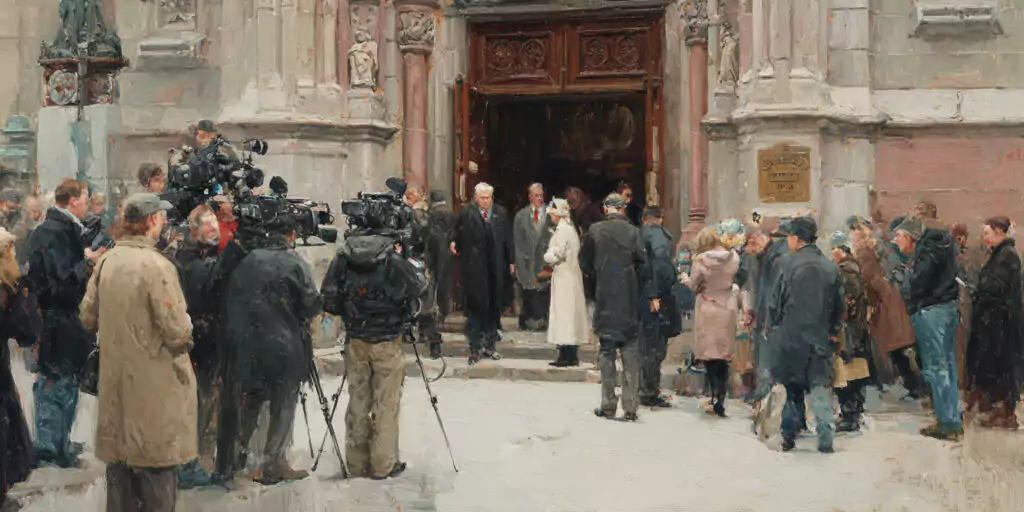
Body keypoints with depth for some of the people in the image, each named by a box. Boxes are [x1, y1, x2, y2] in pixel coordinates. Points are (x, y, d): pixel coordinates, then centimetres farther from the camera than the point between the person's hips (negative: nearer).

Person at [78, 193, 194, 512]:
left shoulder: (106, 262, 2)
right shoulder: (157, 266, -19)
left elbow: (87, 318, 8)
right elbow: (178, 332, -21)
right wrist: (185, 329, 1)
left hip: (116, 379, 7)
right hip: (155, 384, -7)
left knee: (121, 458, 18)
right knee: (157, 464, 5)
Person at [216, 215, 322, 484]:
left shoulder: (247, 261, 3)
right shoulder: (296, 264, -9)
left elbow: (229, 301, 6)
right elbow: (312, 305, -10)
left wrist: (234, 335, 13)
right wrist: (300, 316, 11)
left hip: (246, 344, 5)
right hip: (284, 345, -5)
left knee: (249, 403, 17)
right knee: (283, 405, 6)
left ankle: (231, 461, 22)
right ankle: (274, 465, 7)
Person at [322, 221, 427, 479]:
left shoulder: (342, 259, -2)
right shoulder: (392, 260, -13)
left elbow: (328, 300, 0)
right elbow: (420, 287, -4)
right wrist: (409, 263, 10)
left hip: (355, 342, 4)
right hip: (387, 342, -4)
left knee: (357, 402, 13)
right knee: (386, 405, 6)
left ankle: (357, 463, 21)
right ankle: (384, 465, 12)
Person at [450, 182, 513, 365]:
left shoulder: (501, 213, 7)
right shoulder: (466, 213, -2)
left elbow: (508, 239, 10)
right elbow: (456, 230, 2)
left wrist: (511, 261, 10)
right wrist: (453, 241, -17)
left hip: (496, 269, 4)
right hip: (474, 269, -3)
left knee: (494, 308, 10)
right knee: (475, 308, 0)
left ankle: (489, 345, 24)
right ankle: (474, 348, 8)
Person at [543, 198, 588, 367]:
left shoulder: (562, 231, -16)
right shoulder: (571, 229, 13)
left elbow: (556, 255, -18)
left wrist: (547, 257, 2)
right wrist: (551, 258, 9)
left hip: (563, 277, -9)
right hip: (572, 275, 9)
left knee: (563, 314, -6)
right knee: (571, 315, 11)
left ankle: (566, 356, -5)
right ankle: (572, 355, 15)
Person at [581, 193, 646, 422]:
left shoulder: (595, 231, -1)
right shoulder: (632, 231, -3)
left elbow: (585, 263, 4)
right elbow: (642, 263, -6)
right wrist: (634, 284, 9)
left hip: (605, 300, 0)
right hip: (629, 300, 0)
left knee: (607, 351, 5)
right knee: (630, 351, 5)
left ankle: (608, 405, 7)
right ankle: (630, 406, 4)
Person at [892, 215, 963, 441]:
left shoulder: (926, 250, -14)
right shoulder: (940, 245, 14)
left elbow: (916, 285, -21)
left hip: (930, 312, -10)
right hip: (948, 306, 10)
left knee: (936, 368, -4)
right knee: (948, 365, 14)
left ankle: (948, 424, 0)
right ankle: (953, 421, 21)